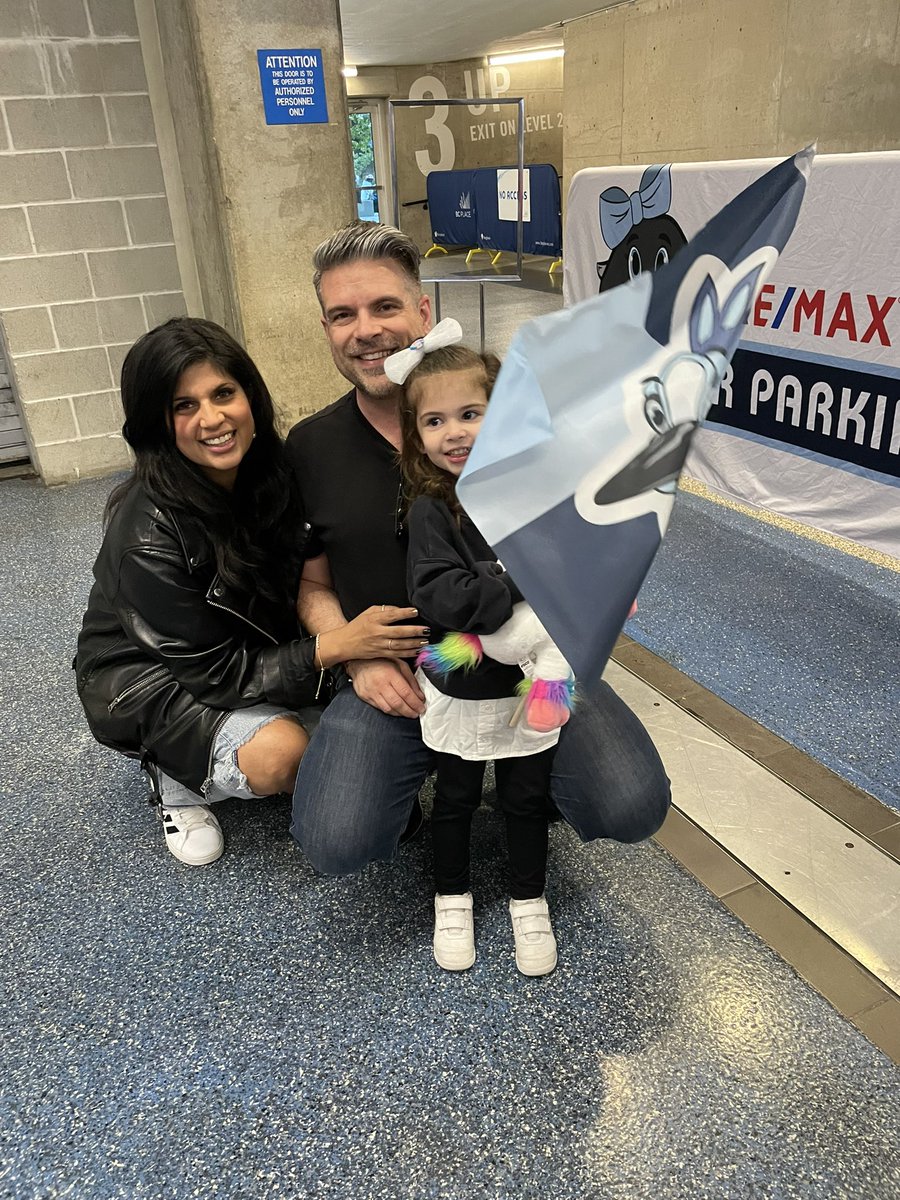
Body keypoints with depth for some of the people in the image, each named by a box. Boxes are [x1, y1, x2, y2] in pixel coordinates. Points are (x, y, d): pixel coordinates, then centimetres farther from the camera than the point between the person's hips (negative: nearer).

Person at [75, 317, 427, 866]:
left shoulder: (275, 473, -15)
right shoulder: (146, 532, -30)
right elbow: (214, 672, -25)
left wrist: (365, 649, -25)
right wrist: (336, 646, -34)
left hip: (257, 654, 6)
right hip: (150, 680, -6)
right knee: (279, 752, -31)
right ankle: (174, 777, 1)